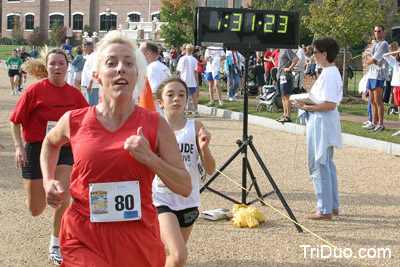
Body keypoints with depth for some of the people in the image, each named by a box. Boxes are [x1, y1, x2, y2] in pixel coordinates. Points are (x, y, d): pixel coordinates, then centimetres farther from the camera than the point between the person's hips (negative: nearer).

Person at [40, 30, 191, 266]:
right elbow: (50, 142, 24)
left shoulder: (155, 125, -3)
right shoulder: (75, 122, -1)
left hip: (139, 243, 1)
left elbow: (185, 187, -3)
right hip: (85, 240, -1)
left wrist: (150, 159, -17)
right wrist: (48, 181, 8)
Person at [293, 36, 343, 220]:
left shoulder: (328, 75, -20)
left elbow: (330, 104, -25)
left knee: (319, 165, -5)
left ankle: (325, 210, -1)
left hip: (322, 123, -11)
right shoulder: (333, 72, 13)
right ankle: (333, 206, 24)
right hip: (326, 123, 11)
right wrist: (308, 103, 11)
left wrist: (307, 107, -20)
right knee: (328, 164, 17)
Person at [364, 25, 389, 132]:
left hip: (379, 76, -9)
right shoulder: (374, 44, 19)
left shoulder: (384, 44, -9)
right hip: (371, 75, 9)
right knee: (372, 101, 11)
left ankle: (381, 125, -6)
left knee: (378, 101, -10)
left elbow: (372, 60, -14)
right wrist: (375, 61, -12)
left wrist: (371, 59, 8)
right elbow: (368, 61, 8)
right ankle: (374, 124, 17)